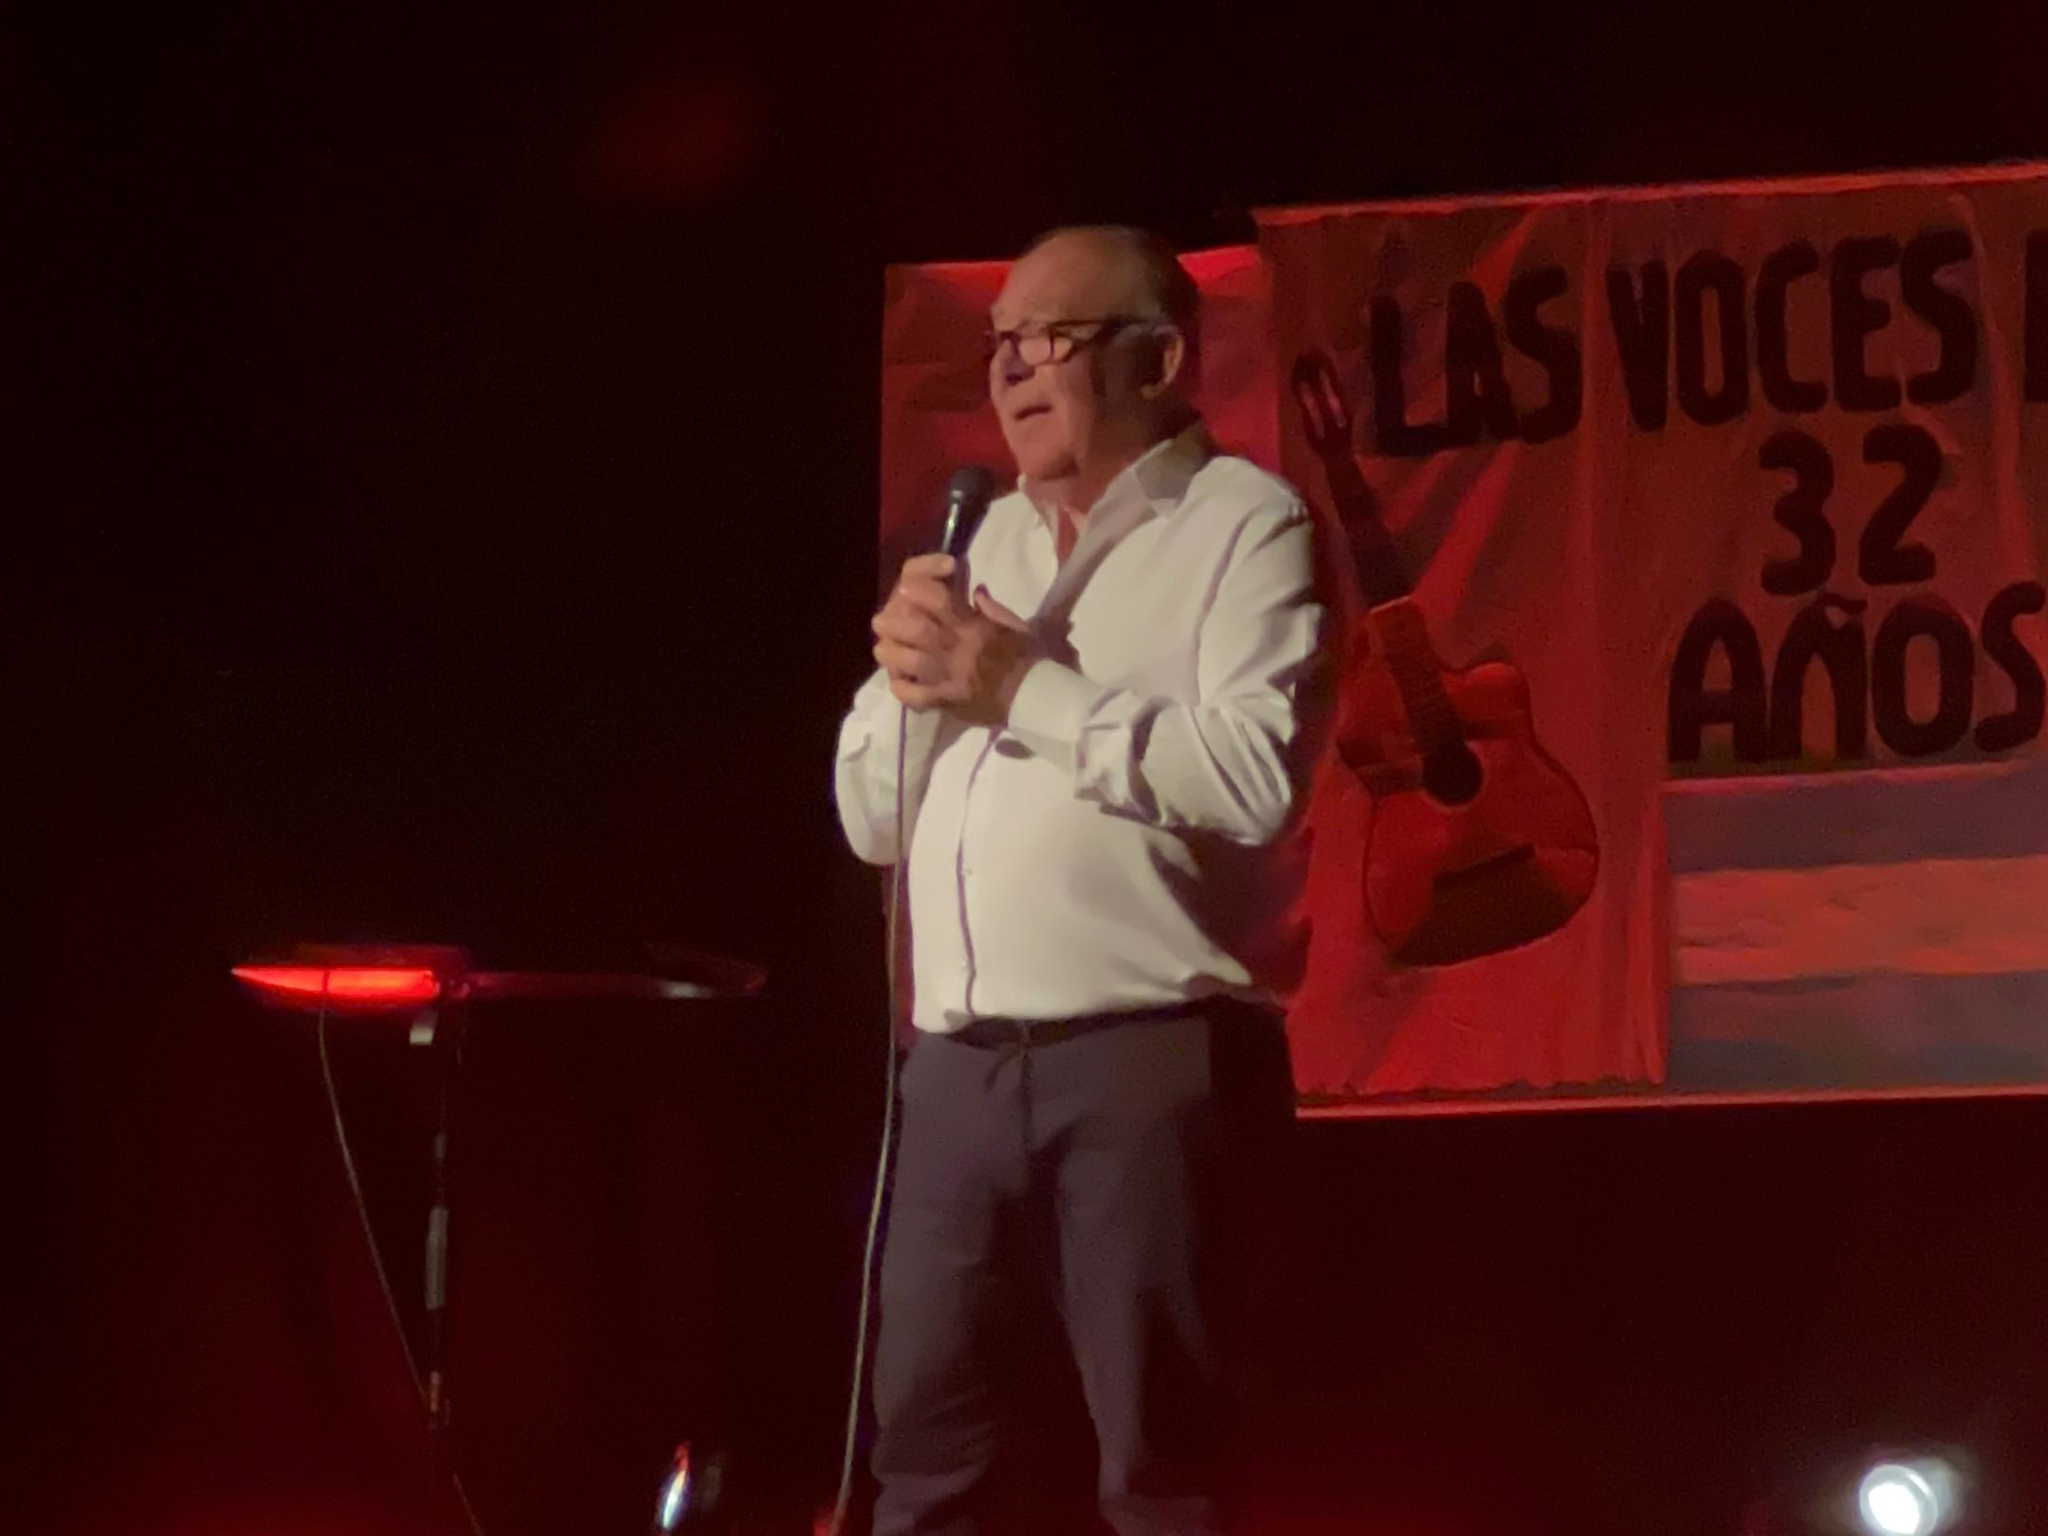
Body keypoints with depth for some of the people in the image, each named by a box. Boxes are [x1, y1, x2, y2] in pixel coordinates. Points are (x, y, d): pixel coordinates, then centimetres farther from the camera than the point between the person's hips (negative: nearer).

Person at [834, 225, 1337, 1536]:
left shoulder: (1244, 524, -1)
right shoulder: (985, 545, 20)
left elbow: (1256, 773, -18)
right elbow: (873, 818, 20)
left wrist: (1025, 687, -13)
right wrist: (910, 679, 1)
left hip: (1149, 1057, -7)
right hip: (962, 1066, 7)